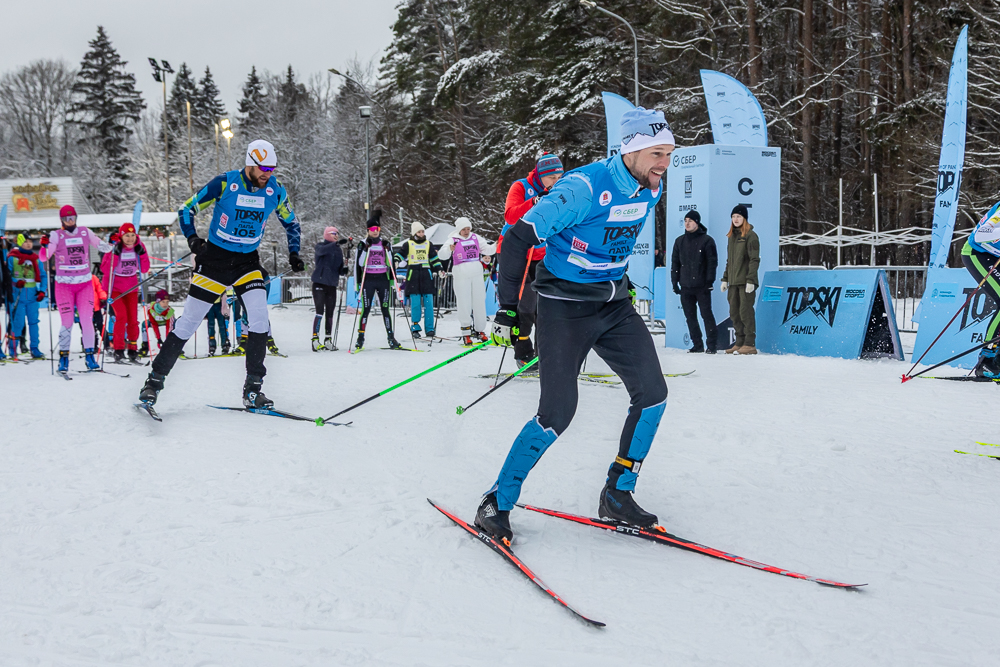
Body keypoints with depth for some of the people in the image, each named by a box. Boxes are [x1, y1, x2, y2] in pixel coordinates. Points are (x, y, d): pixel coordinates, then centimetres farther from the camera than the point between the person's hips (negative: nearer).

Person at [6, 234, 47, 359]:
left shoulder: (36, 259, 9)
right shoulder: (12, 258, -1)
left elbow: (43, 276, 11)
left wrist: (42, 290, -2)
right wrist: (15, 282, -20)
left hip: (32, 295, 4)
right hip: (18, 294, -3)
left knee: (33, 321, 4)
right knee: (18, 323, -6)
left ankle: (34, 349, 10)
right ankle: (12, 348, 8)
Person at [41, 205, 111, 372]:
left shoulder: (85, 233, 6)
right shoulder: (56, 235, -2)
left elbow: (103, 247, 11)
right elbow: (44, 257, -9)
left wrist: (111, 244, -9)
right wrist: (44, 245, -28)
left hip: (85, 284, 2)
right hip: (64, 285, -2)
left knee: (87, 321, -1)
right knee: (67, 323, -5)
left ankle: (89, 356, 8)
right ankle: (63, 358, 5)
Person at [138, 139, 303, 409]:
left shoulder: (275, 190, -4)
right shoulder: (224, 183, -13)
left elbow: (291, 222, 14)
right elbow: (186, 209, -3)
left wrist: (293, 254, 2)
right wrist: (193, 239, -18)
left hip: (248, 261, 3)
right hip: (215, 258, -2)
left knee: (260, 317, -16)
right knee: (190, 320, 0)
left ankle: (252, 390, -6)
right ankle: (155, 380, 13)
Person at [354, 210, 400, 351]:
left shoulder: (386, 244, 11)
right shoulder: (363, 244, 3)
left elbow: (390, 264, 14)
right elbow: (359, 263, 0)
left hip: (383, 279, 2)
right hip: (368, 280, -2)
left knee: (385, 309, 1)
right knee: (365, 309, -4)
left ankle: (391, 338, 3)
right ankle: (361, 338, 3)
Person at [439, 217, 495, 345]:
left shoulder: (476, 238, 11)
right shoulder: (453, 240, -1)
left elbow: (488, 249, 17)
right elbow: (442, 256, -12)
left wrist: (496, 246, -3)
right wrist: (449, 249, -32)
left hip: (477, 275, 4)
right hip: (461, 276, -4)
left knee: (479, 302, 6)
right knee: (464, 304, -3)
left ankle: (480, 330, 18)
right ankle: (466, 333, 5)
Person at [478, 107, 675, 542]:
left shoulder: (650, 189, 1)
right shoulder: (583, 187, -23)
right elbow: (518, 238, -20)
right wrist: (508, 309, -19)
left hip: (615, 305, 7)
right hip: (565, 305, -7)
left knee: (652, 394, -2)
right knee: (558, 411, -14)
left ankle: (616, 496, 12)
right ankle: (496, 503, 2)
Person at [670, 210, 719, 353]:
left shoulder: (706, 240, -1)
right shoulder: (679, 241, 12)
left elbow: (712, 262, -3)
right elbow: (675, 262, 15)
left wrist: (709, 281, -11)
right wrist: (675, 282, 8)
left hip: (702, 286, -5)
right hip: (686, 287, 5)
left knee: (706, 314, -6)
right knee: (690, 317, 5)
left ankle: (712, 344, 0)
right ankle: (697, 345, 12)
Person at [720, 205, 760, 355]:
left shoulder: (750, 235, -6)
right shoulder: (732, 236, 18)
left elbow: (754, 259, -12)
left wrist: (750, 280, -19)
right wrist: (725, 279, 18)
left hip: (746, 281, -8)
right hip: (734, 281, 8)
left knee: (746, 311, -9)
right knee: (734, 313, 8)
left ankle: (750, 344, -6)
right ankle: (740, 342, 14)